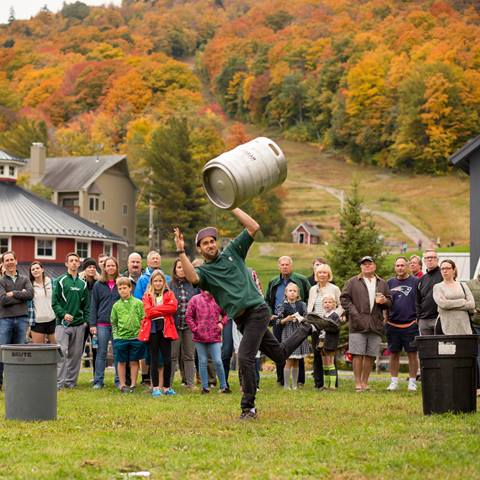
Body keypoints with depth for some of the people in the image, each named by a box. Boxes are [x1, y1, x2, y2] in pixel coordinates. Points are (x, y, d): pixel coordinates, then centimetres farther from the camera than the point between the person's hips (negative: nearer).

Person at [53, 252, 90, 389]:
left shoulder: (82, 284, 13)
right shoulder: (60, 281, 1)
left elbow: (87, 304, 15)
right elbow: (54, 302, -4)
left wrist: (86, 320, 4)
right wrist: (63, 314, -16)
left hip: (79, 325, 4)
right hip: (63, 323, -4)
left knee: (76, 354, 5)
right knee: (62, 352, -12)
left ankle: (71, 381, 12)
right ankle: (59, 382, -8)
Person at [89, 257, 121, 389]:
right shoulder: (98, 285, 6)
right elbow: (93, 305, 6)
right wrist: (92, 324, -2)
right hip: (102, 324, 0)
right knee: (101, 353, 1)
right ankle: (98, 381, 5)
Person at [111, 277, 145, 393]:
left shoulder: (138, 303, 1)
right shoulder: (116, 305, 5)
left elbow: (143, 320, 3)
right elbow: (113, 322, 11)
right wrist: (115, 335, 3)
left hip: (136, 337, -1)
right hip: (121, 337, 1)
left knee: (134, 362, 6)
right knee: (121, 362, 6)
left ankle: (133, 384, 13)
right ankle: (122, 384, 14)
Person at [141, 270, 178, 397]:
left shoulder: (169, 294, 12)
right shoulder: (147, 296, 9)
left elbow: (173, 307, -8)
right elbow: (148, 312, -7)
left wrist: (156, 309, -10)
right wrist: (163, 310, -9)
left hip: (165, 329, 1)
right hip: (152, 329, -1)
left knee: (167, 360, 0)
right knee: (154, 359, 2)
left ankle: (166, 387, 9)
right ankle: (155, 388, 4)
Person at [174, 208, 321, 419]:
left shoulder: (232, 251, 9)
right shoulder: (203, 271, 9)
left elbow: (254, 227, 1)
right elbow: (192, 278, -17)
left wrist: (232, 208, -1)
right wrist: (181, 252, -23)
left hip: (257, 310, -4)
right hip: (241, 319, 4)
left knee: (245, 357, -15)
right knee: (280, 354, 13)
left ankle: (248, 407, -3)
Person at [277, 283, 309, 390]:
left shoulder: (302, 305, 7)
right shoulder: (284, 305, 0)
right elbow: (278, 321, 0)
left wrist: (301, 319, -12)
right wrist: (286, 319, -17)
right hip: (288, 333, -3)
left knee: (296, 362, 9)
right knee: (289, 361, -7)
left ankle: (295, 385, 14)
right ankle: (286, 385, -1)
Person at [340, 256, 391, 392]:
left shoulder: (382, 283, 16)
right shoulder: (352, 282, 6)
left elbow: (389, 302, 20)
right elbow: (344, 299, 2)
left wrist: (384, 301, -4)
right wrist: (354, 313, -9)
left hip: (376, 324, 3)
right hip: (358, 324, -3)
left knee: (370, 355, 5)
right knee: (358, 354, -7)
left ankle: (365, 382, 14)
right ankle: (358, 382, -3)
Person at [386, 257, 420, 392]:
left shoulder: (415, 282, 1)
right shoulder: (390, 282, 12)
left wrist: (418, 317, -5)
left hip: (410, 324, -3)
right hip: (392, 324, 3)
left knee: (412, 353, 0)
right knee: (394, 354, 8)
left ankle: (412, 382, 7)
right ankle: (394, 382, 15)